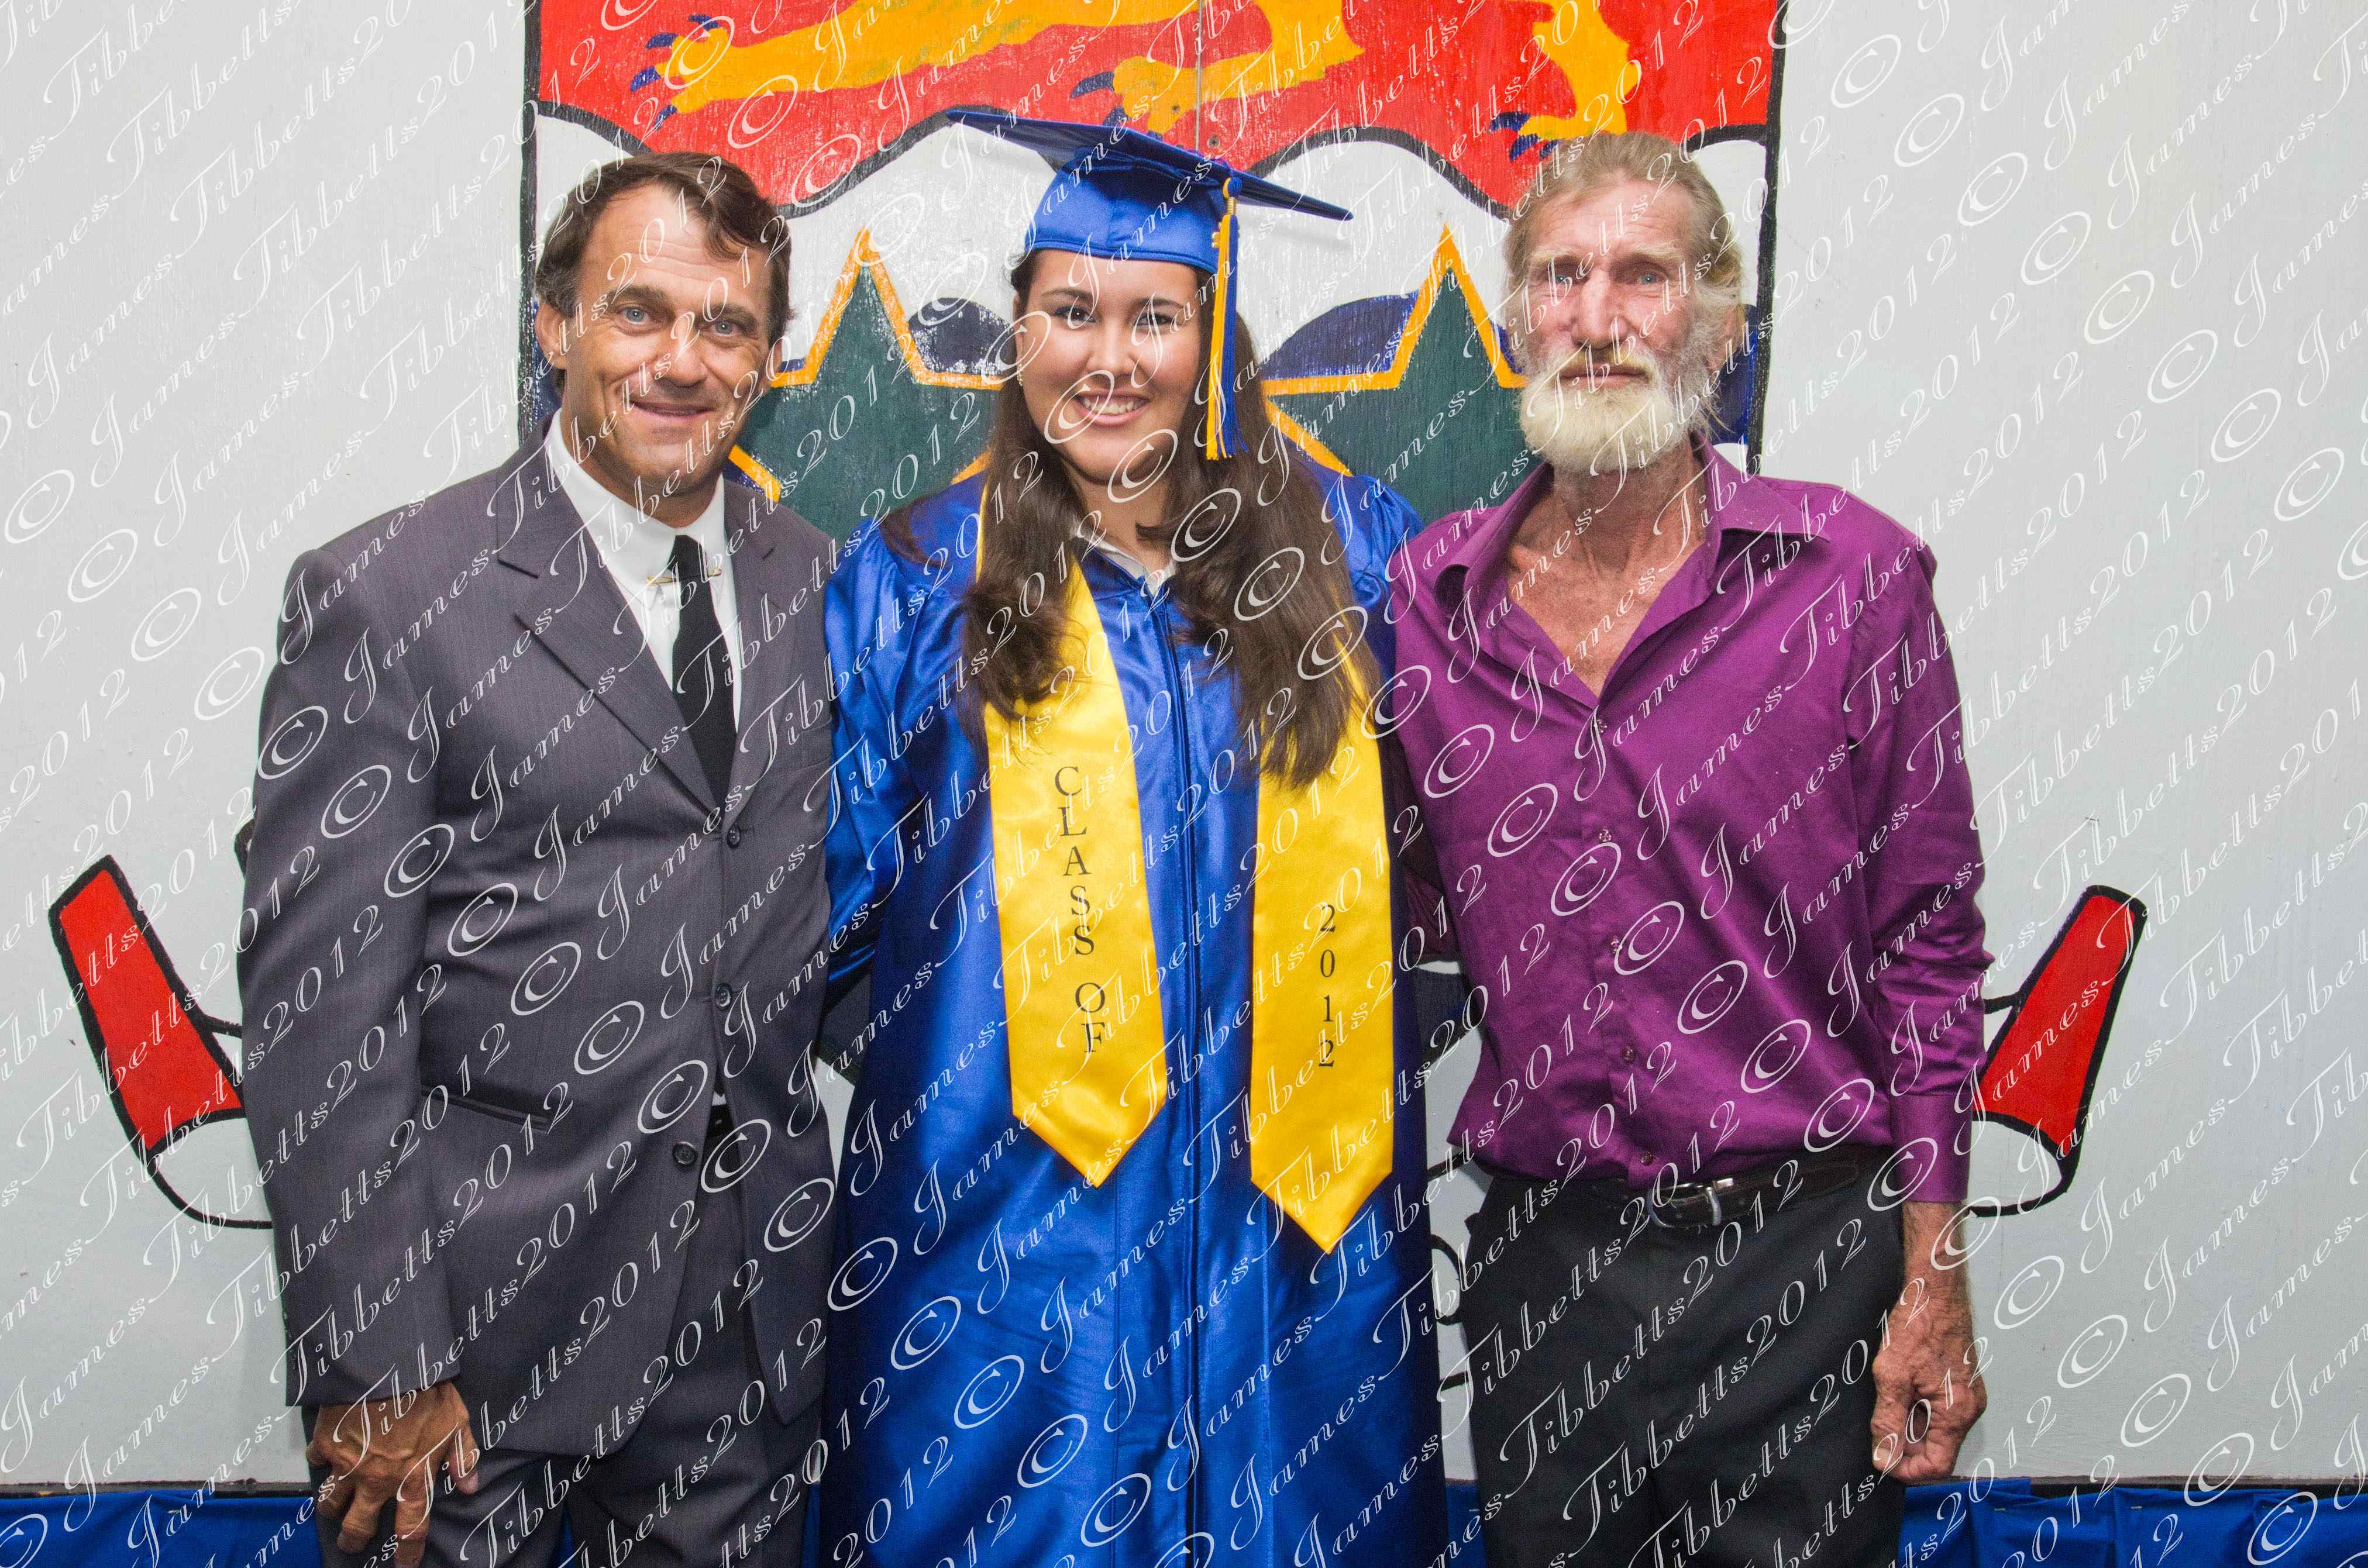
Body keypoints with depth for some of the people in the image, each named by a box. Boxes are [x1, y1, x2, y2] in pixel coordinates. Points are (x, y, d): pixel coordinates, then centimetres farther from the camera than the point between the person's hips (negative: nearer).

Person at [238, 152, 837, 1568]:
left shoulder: (821, 587, 6)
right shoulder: (383, 592, -8)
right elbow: (319, 1008, -11)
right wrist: (371, 1362, -13)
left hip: (753, 1327, 4)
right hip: (477, 1317, -4)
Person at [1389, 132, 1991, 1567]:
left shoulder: (1853, 572, -6)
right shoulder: (1428, 594, 1)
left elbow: (1926, 944, -3)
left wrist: (1933, 1273, -5)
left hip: (1800, 1255, -2)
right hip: (1538, 1252, 3)